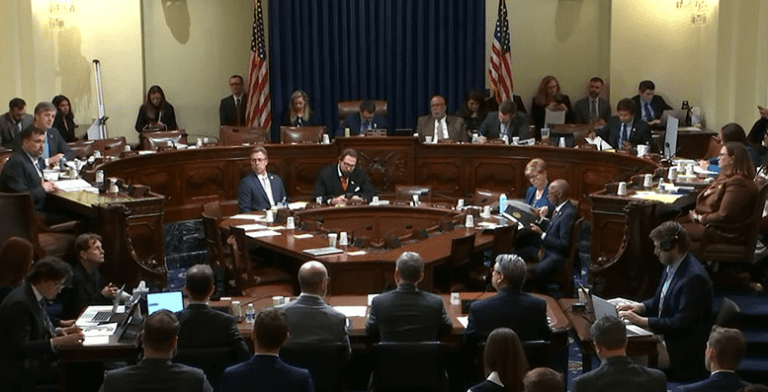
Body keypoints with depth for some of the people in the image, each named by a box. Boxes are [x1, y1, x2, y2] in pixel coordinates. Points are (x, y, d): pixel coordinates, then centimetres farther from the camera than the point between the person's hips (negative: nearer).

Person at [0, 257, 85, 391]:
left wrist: (59, 331, 1)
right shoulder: (19, 303, -22)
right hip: (21, 369, -9)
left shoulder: (38, 296, 6)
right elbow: (20, 348, -26)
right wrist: (58, 342, -29)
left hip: (38, 357, 9)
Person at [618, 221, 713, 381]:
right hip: (664, 335, 9)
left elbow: (681, 323, -25)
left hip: (682, 350, -9)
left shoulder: (694, 277, -24)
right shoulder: (671, 266, 4)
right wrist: (640, 307, -2)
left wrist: (642, 321, -23)